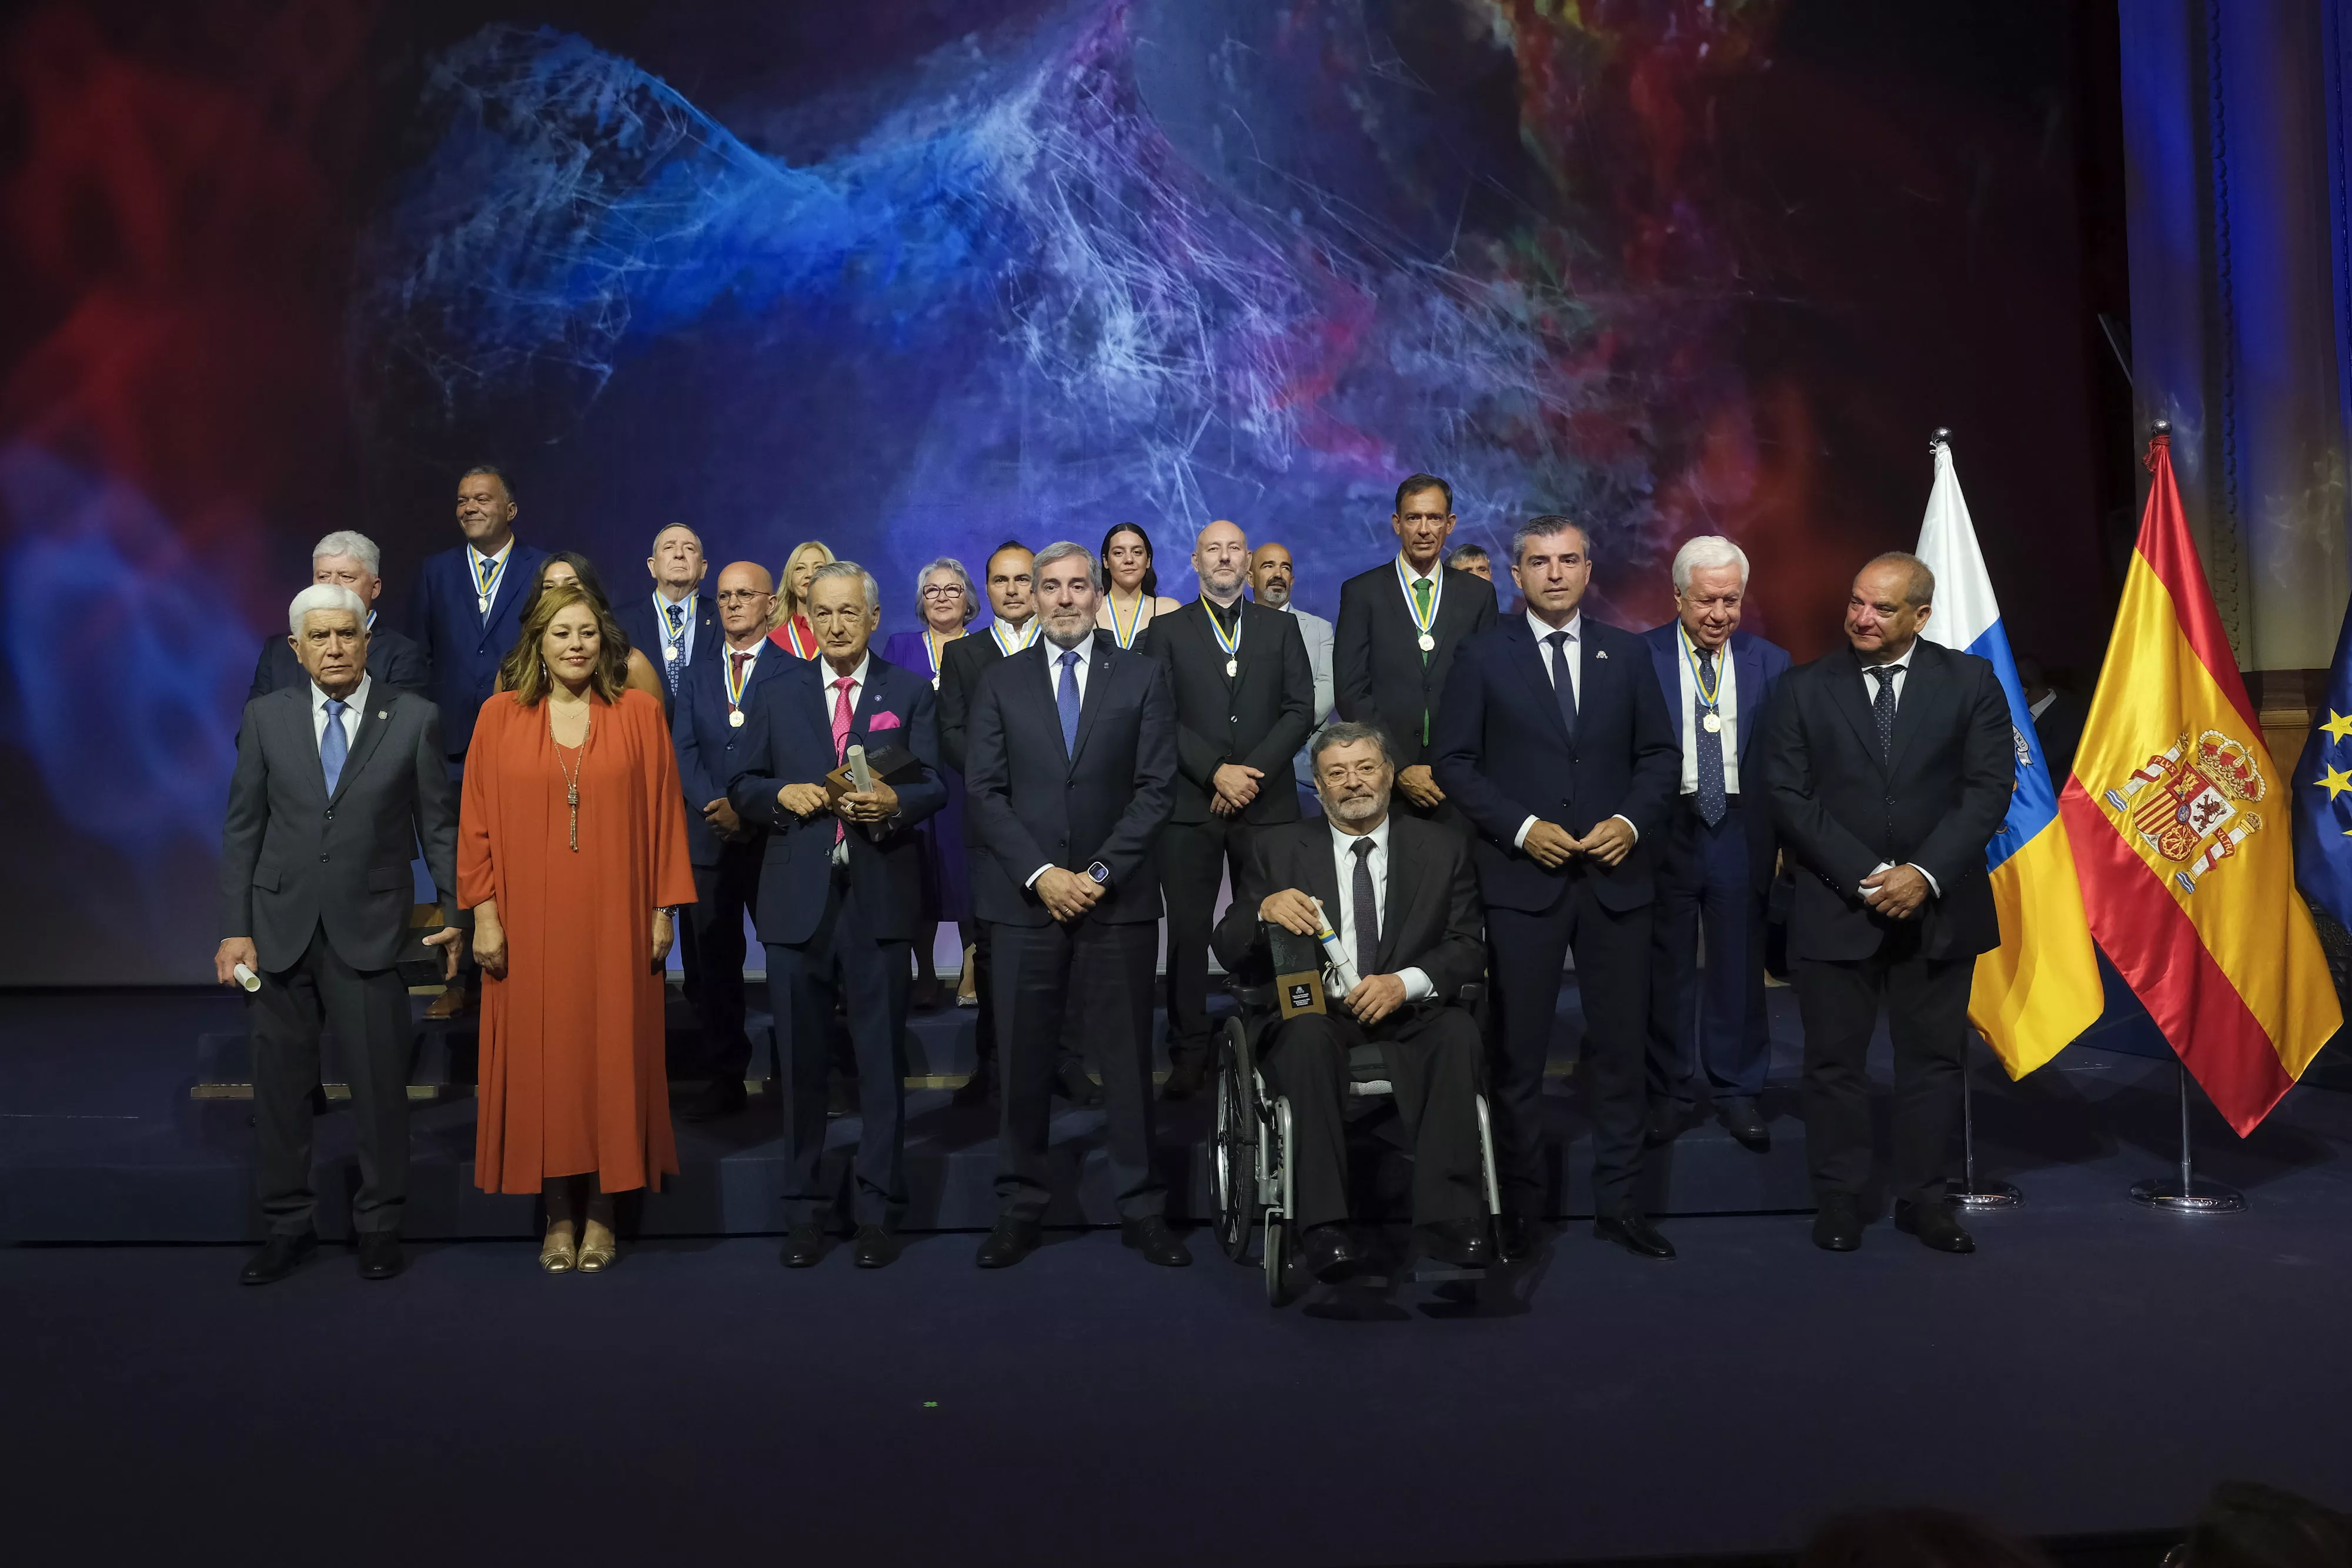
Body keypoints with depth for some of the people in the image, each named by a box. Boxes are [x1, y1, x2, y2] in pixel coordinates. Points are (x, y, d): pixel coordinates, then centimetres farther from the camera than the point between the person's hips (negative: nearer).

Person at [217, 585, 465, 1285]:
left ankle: (379, 1225, 19)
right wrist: (235, 928, 0)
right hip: (280, 928, 2)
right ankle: (289, 1223, 25)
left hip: (370, 930, -2)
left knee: (380, 1082, 3)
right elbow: (242, 828, 5)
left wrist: (454, 911, -1)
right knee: (280, 1082, 9)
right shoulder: (267, 716, 5)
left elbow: (439, 824, 2)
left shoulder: (415, 719, -1)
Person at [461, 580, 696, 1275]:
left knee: (611, 1054, 4)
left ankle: (601, 1211, 16)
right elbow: (477, 821, 3)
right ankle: (559, 1215, 16)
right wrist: (484, 913, -3)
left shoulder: (639, 712, 2)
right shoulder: (499, 716, 3)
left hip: (614, 921, 0)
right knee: (539, 1058, 4)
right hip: (530, 923, 1)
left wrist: (663, 910, -1)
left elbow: (664, 815, 2)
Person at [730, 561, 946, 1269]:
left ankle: (878, 1210, 13)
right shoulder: (777, 695, 13)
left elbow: (934, 786, 1)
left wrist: (894, 802, -19)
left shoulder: (910, 693, 9)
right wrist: (781, 793, -10)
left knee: (882, 1059, 3)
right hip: (797, 898, 2)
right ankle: (804, 1210, 18)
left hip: (879, 895, -1)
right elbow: (742, 787, 11)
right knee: (802, 1061, 7)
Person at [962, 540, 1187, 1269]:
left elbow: (1156, 788, 0)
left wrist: (1101, 872, -9)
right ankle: (1019, 1209, 15)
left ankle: (1142, 1209, 14)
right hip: (1026, 899, 1)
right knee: (1023, 1060, 4)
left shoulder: (1142, 678, 7)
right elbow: (984, 791, 2)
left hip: (1118, 900, -1)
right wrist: (1042, 873, -9)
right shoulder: (1000, 682, 9)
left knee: (1127, 1057, 4)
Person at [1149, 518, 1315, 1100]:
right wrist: (1215, 771, -12)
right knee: (1187, 933, -2)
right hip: (1190, 805, -1)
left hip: (1267, 802, 1)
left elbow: (1301, 709, 4)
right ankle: (1189, 1056, 4)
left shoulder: (1280, 628, 14)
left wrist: (1252, 770, -8)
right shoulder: (1167, 631, 11)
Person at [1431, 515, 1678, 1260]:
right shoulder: (1482, 656, 1)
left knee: (1620, 1044, 7)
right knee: (1518, 1050, 5)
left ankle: (1618, 1200, 19)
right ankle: (1519, 1204, 17)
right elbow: (1454, 760, -2)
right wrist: (1522, 828, -12)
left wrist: (1631, 821, -8)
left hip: (1615, 875, 2)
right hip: (1521, 877, -2)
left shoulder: (1627, 653, 8)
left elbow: (1657, 754, 10)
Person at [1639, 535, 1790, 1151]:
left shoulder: (1770, 662, 4)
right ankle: (1667, 1094, 22)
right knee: (1666, 968, 8)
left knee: (1739, 967, 9)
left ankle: (1736, 1092, 23)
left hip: (1740, 832, 2)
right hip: (1665, 830, -2)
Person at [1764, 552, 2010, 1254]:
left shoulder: (1970, 682, 3)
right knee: (1834, 1059, 5)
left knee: (1933, 1058, 9)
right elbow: (1789, 796, -4)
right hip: (1835, 907, 0)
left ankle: (1923, 1197, 22)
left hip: (1939, 907, 1)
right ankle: (1840, 1198, 17)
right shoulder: (1805, 688, 2)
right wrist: (1864, 875, -13)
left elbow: (1988, 789, -3)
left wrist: (1926, 873, -14)